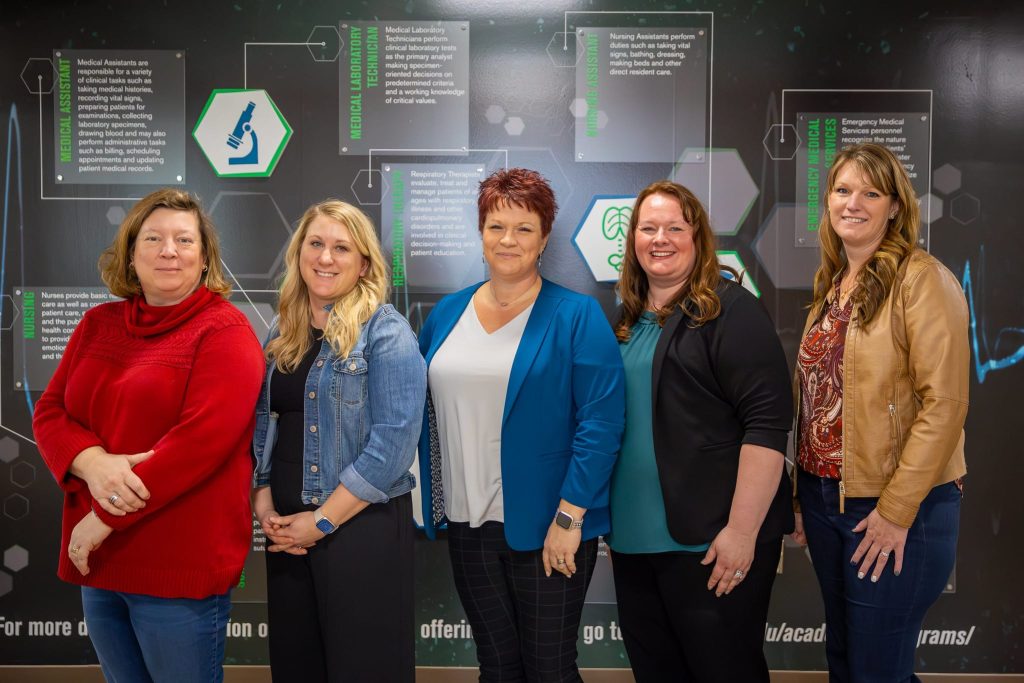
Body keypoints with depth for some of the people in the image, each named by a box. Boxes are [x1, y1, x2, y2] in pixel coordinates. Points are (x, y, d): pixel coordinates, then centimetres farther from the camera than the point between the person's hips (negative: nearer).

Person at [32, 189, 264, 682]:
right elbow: (49, 411, 8)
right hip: (98, 560, 6)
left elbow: (204, 436, -19)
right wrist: (93, 462, -15)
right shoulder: (98, 324, 11)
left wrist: (106, 518, -17)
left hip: (180, 566, -6)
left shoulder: (224, 330, -9)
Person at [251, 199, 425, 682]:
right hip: (287, 528, 6)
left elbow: (393, 443, -17)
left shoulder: (386, 332, -10)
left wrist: (321, 520, -15)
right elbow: (261, 425, 12)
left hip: (362, 525, -6)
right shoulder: (282, 333, 9)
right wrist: (263, 505, -2)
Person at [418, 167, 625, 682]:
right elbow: (426, 410, 15)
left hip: (546, 527, -4)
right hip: (467, 524, 5)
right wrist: (433, 504, 9)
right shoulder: (447, 313, 7)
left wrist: (569, 518, -17)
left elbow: (601, 423, -13)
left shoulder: (576, 316, -8)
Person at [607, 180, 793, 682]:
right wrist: (609, 522, 18)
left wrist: (742, 530, -20)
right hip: (633, 543, 7)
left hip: (712, 545, -7)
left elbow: (767, 422, -16)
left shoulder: (730, 310, -8)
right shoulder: (628, 320, 13)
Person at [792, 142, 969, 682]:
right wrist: (805, 495, 10)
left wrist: (897, 511, -18)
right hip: (824, 498, 7)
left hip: (895, 511, -7)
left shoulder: (923, 279, -12)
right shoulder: (831, 285, 10)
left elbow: (944, 404, -17)